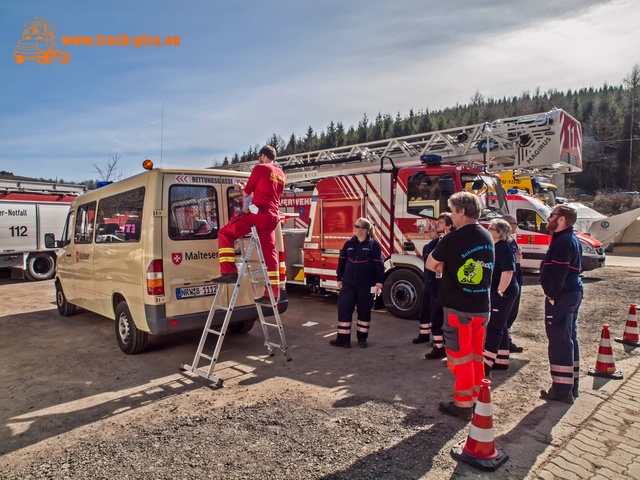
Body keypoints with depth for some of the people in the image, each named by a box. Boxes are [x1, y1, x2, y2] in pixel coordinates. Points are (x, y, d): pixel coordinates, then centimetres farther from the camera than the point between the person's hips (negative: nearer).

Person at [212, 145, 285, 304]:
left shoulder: (260, 168, -1)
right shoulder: (281, 174, 21)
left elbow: (247, 192, 4)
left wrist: (242, 191, 26)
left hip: (259, 213, -8)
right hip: (273, 217, 8)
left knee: (225, 233, 0)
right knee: (269, 254, 9)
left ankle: (229, 272, -10)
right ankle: (272, 294, 10)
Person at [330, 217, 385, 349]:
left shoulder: (373, 244, -5)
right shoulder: (349, 243, 5)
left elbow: (378, 264, -6)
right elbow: (342, 261, 9)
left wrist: (378, 282, -10)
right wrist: (339, 278, 8)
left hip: (365, 285, -3)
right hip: (348, 283, 3)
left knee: (364, 311, 8)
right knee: (344, 309, 1)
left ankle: (362, 338, 21)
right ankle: (343, 338, 10)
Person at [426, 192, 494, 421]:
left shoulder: (452, 239, -16)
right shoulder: (488, 238, 6)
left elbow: (431, 265, -5)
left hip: (457, 306, -7)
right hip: (482, 306, 7)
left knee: (459, 356, 4)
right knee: (476, 354, 18)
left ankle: (463, 404, 13)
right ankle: (476, 397, 30)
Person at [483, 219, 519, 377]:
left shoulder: (503, 248, -16)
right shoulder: (494, 247, 15)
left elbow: (508, 270, -25)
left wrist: (500, 291, -24)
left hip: (503, 293, -10)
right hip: (495, 292, 10)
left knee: (494, 328, -8)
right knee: (500, 326, 16)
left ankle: (486, 366, -4)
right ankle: (502, 361, 26)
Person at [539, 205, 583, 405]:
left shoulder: (563, 241, -17)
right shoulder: (573, 239, 16)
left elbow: (558, 273, -24)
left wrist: (552, 296, -18)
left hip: (561, 297, -11)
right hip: (573, 293, 11)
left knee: (559, 341, -6)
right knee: (569, 339, 16)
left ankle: (562, 390, 1)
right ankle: (571, 385, 27)